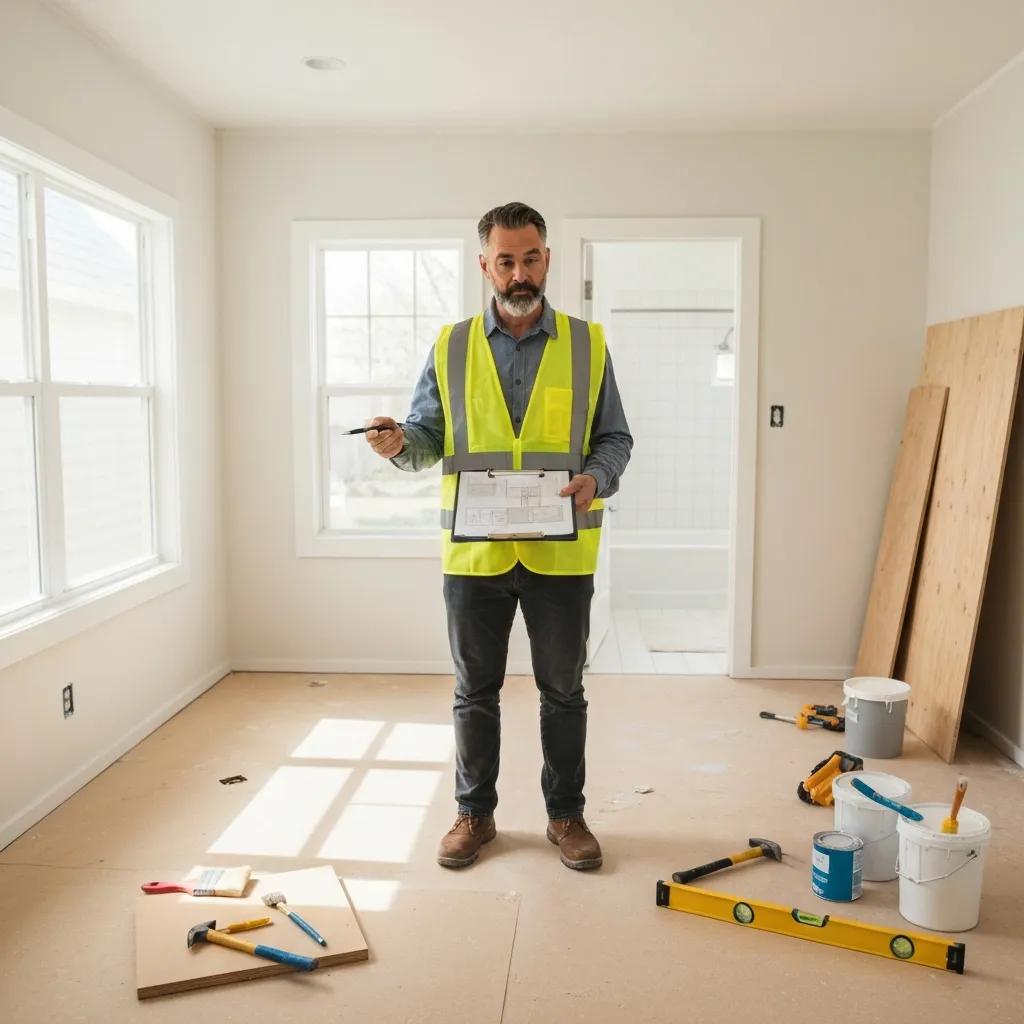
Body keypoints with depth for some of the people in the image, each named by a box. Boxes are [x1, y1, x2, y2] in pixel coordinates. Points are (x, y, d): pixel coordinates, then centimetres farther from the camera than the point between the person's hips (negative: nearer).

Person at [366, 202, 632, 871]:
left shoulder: (588, 344, 3)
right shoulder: (451, 347, 5)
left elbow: (615, 438, 5)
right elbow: (428, 438, 7)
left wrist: (597, 478, -16)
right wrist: (399, 444, -16)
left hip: (560, 554, 0)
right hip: (475, 551, 1)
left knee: (563, 691, 11)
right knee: (475, 691, 12)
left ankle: (566, 814, 28)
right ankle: (475, 813, 29)